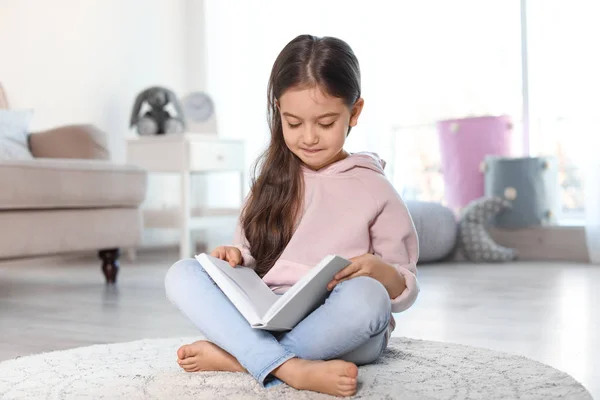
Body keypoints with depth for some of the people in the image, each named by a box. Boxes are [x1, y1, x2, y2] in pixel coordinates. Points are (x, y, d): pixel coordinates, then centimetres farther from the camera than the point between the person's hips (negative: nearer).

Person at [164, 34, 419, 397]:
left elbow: (406, 290, 3)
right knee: (181, 274, -18)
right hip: (265, 319, 4)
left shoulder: (374, 190, 2)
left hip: (337, 328, -3)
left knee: (366, 295, -36)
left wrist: (379, 271, -19)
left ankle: (235, 357, -25)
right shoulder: (273, 179, 13)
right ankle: (292, 369, -35)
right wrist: (235, 257, -3)